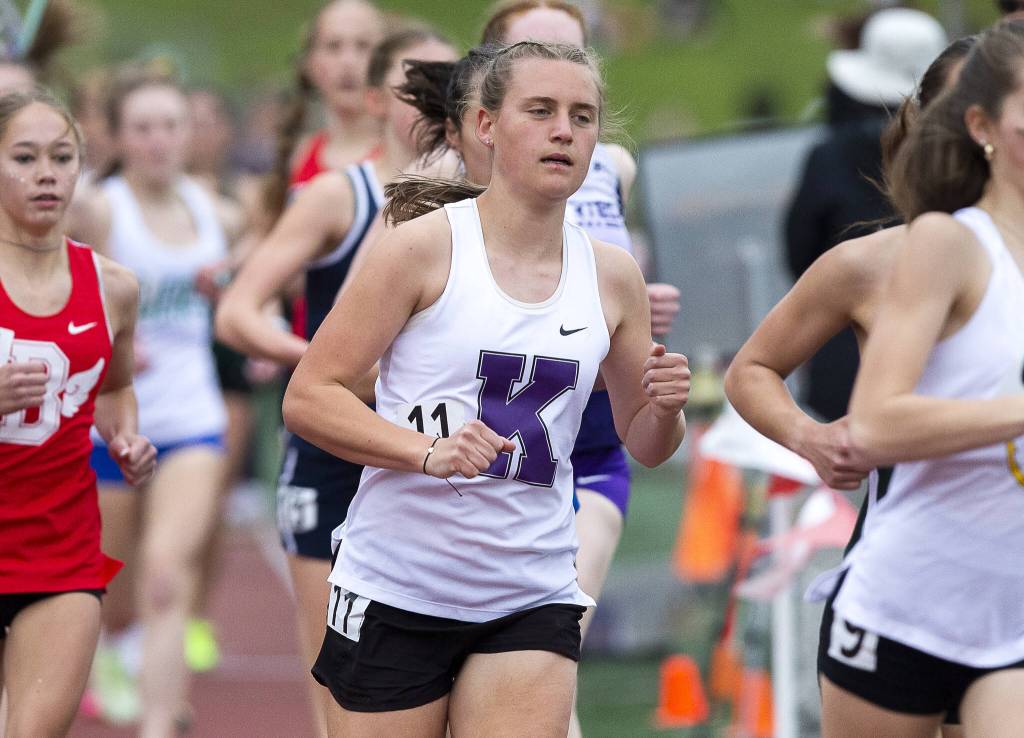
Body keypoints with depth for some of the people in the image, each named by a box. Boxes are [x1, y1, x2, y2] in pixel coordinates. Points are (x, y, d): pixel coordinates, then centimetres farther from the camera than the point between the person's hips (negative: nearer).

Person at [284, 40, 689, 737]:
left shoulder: (613, 276, 7)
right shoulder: (425, 247, -6)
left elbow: (644, 444, 18)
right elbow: (307, 398, -8)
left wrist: (665, 408, -6)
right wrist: (426, 451, -23)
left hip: (533, 601, 3)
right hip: (397, 592, -3)